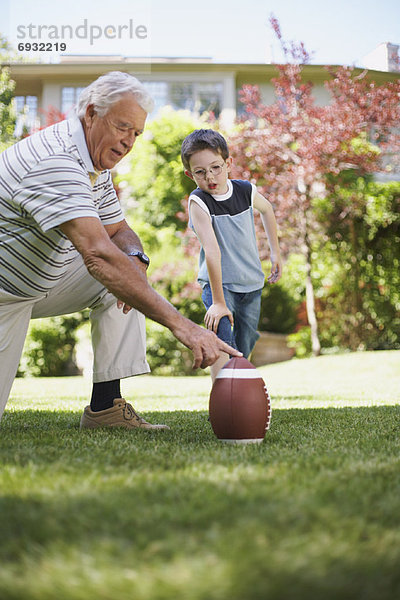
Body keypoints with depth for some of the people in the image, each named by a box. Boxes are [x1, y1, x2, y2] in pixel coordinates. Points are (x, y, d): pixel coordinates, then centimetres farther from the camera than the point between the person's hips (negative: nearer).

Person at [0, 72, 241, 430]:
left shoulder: (97, 165, 1)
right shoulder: (55, 161, -30)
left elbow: (119, 232, 12)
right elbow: (98, 255, -42)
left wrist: (136, 260, -16)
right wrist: (179, 324, -47)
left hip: (39, 282, 9)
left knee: (127, 273, -8)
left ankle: (105, 405, -7)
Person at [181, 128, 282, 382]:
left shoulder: (246, 191, -8)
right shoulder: (198, 201, -21)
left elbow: (267, 208, 18)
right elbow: (212, 250, -29)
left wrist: (276, 253, 20)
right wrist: (218, 301, -36)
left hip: (252, 284, 4)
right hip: (219, 283, -4)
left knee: (244, 348, 12)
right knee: (222, 338, -27)